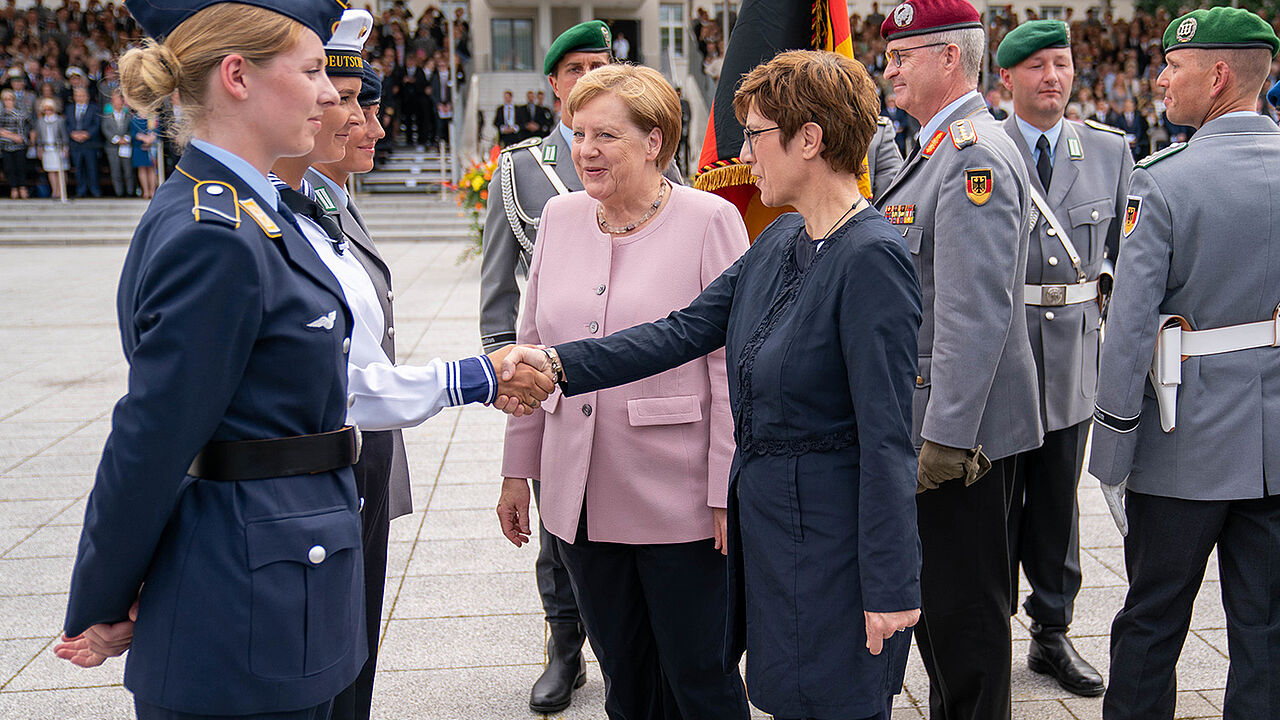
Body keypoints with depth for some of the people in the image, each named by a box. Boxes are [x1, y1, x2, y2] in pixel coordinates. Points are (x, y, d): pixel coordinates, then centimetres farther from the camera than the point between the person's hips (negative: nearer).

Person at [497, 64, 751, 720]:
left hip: (681, 504, -5)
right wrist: (518, 469, 13)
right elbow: (533, 350, 13)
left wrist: (728, 492, -12)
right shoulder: (560, 217, 8)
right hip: (580, 500, 5)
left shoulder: (710, 221, -8)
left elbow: (734, 367, -10)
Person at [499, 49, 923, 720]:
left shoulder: (872, 257, -20)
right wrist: (559, 362, -4)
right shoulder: (779, 241, 7)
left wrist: (890, 589, -19)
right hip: (764, 515, 8)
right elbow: (686, 331, 6)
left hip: (832, 532, -8)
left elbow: (888, 434, -21)